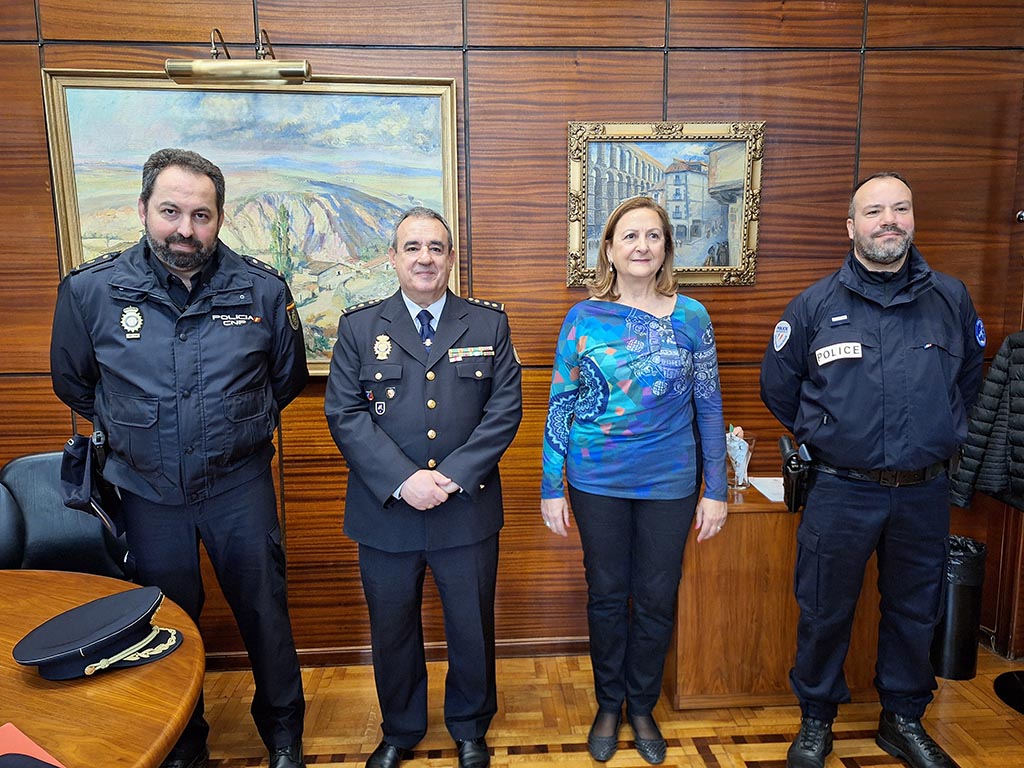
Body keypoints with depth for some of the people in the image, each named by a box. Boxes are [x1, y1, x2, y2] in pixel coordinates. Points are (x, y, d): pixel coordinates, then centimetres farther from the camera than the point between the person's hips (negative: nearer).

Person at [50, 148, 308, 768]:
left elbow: (288, 377, 6)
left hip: (240, 485, -1)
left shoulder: (262, 289, -11)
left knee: (264, 611, 12)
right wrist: (132, 431, 11)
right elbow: (73, 383, 8)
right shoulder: (90, 289, -10)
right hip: (148, 491, 1)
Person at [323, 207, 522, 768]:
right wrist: (402, 480, -17)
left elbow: (505, 409, -3)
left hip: (468, 509, 0)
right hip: (385, 511, 0)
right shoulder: (359, 326, 1)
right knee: (392, 629, 17)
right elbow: (344, 413, -6)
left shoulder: (489, 324, 2)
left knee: (472, 627, 15)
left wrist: (454, 475, -14)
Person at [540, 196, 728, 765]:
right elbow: (560, 406, -1)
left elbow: (709, 407, 1)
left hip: (670, 483, 1)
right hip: (598, 483, 0)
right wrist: (552, 488, -2)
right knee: (607, 596, 14)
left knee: (657, 601, 13)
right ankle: (609, 705, 37)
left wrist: (716, 490, 0)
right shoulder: (584, 318, -4)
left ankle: (643, 707, 37)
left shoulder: (691, 317, -2)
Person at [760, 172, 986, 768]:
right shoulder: (815, 305, -4)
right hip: (842, 491, -2)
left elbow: (970, 379, 18)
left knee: (915, 611, 17)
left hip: (925, 492, 3)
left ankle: (904, 719, 39)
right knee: (826, 612, 9)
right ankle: (817, 720, 31)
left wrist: (939, 438, 15)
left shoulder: (951, 298, 2)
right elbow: (778, 388, 7)